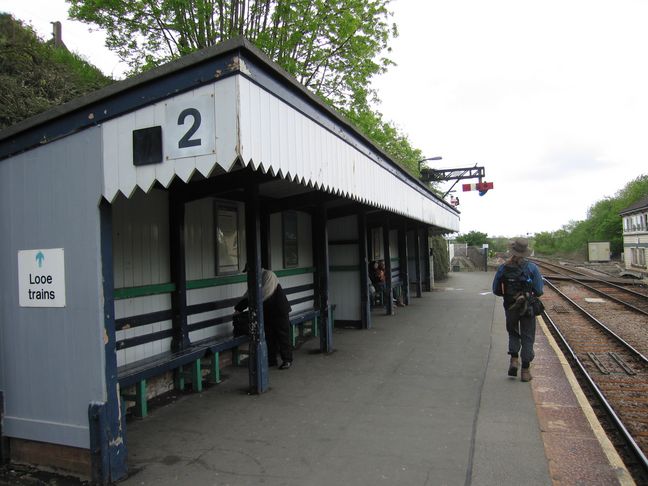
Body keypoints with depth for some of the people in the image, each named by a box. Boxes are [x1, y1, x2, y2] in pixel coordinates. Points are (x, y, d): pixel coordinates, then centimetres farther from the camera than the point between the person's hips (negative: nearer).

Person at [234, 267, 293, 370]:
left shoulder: (269, 275, -16)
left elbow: (266, 293, -27)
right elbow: (248, 295, 12)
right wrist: (238, 307, 0)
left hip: (279, 311, -8)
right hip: (267, 312, 8)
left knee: (283, 336, -2)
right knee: (269, 336, 11)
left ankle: (287, 360, 7)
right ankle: (271, 360, 21)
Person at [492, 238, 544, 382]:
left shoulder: (503, 268, -7)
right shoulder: (532, 267, -11)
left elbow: (496, 290, -2)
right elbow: (539, 291, -9)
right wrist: (531, 294, 13)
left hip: (510, 307, 1)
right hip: (528, 307, -1)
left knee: (513, 333, 24)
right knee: (527, 338, 9)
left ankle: (514, 360, 7)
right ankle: (525, 370, 11)